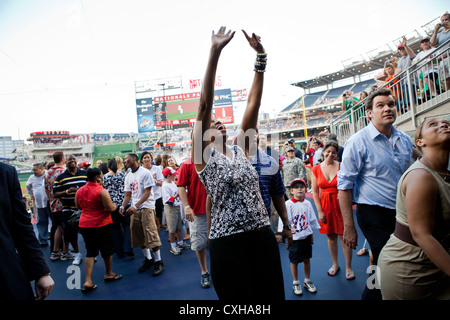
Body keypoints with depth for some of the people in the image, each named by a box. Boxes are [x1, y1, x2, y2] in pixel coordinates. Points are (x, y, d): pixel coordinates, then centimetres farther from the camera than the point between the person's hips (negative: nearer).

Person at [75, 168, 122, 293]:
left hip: (84, 225, 6)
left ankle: (88, 281, 6)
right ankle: (109, 274, 31)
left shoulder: (79, 190, 3)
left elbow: (78, 206, 16)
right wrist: (115, 205, 2)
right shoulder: (102, 191, -17)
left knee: (90, 252, 13)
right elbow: (110, 208, -18)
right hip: (102, 225, -5)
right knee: (107, 250, 14)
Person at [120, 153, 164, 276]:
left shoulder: (145, 172, -8)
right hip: (134, 209, 7)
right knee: (139, 236, 9)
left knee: (151, 234, -10)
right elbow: (127, 195, 15)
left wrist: (135, 206, -20)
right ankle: (148, 260, 23)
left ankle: (158, 262, -1)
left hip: (146, 207, -7)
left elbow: (147, 193, -12)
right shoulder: (128, 176, 14)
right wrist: (123, 206, -3)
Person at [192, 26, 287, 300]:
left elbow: (254, 103, 6)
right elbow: (205, 104, -12)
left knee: (273, 295, 14)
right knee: (239, 298, 8)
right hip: (228, 243, -4)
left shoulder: (241, 150, 10)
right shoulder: (203, 156, -2)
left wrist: (260, 56, 4)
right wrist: (215, 52, -15)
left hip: (263, 236, 5)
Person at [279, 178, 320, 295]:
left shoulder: (307, 204, 2)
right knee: (294, 261, 7)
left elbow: (312, 221, 11)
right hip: (294, 238, -4)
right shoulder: (288, 204, -12)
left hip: (306, 236, 4)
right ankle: (296, 283, 27)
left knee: (307, 259, 16)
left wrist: (311, 235, 14)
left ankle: (307, 281, 35)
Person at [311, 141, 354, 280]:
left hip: (340, 205, -2)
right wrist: (320, 211, -2)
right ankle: (335, 264, 31)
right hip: (325, 205, 2)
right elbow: (315, 192, 2)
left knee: (343, 236, 2)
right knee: (330, 236, 13)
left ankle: (348, 267, 19)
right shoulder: (316, 169, 1)